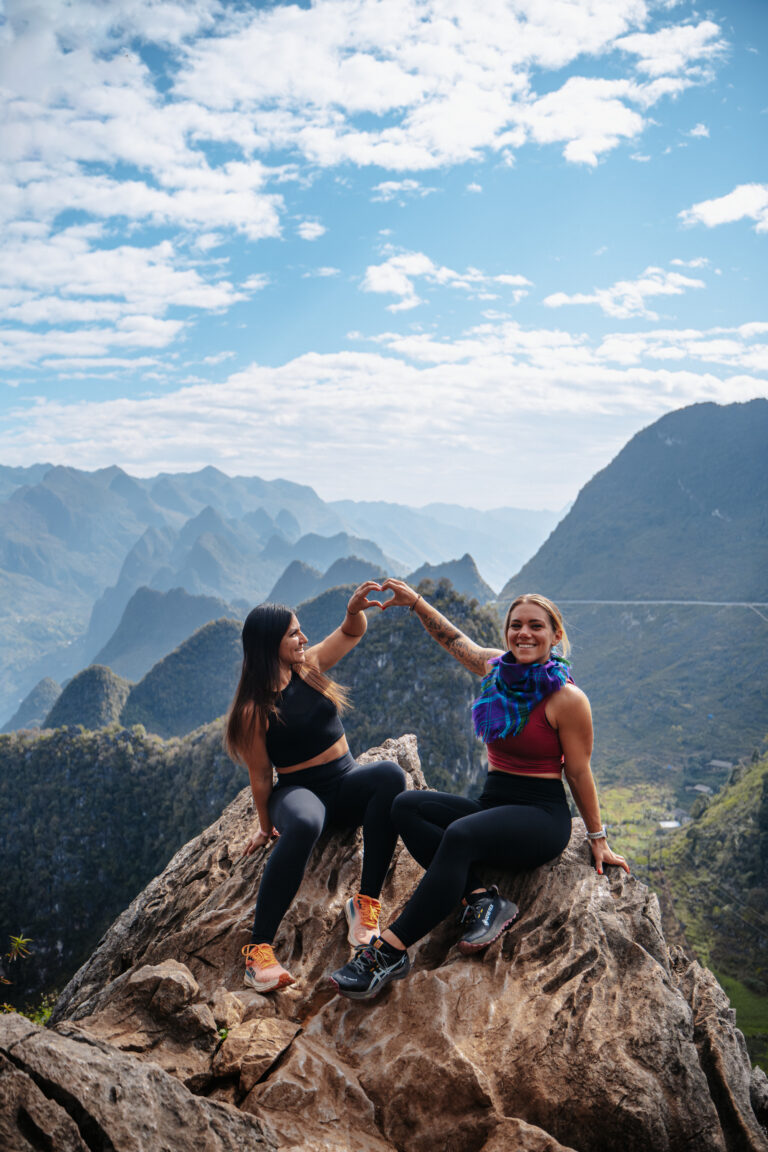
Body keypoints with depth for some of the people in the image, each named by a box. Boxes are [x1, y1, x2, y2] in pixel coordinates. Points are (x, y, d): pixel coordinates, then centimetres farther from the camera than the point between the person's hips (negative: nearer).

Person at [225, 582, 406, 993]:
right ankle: (258, 949, -37)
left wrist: (355, 610, -17)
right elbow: (260, 775, -6)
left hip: (346, 781, 5)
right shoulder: (255, 709, -12)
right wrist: (266, 826, 1)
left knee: (390, 773, -30)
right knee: (303, 824, -42)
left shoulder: (309, 666, 3)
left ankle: (365, 903, -28)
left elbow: (352, 633, 5)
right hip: (299, 790, -5)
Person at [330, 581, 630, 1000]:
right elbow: (454, 639, 23)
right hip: (491, 804, 7)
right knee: (407, 806, -17)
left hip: (541, 817, -7)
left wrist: (598, 839, 2)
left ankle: (389, 951, -34)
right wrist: (416, 601, 16)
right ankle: (481, 899, -24)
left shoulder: (566, 698, -9)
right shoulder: (497, 669, 7)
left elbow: (579, 773, -4)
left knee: (460, 835, -36)